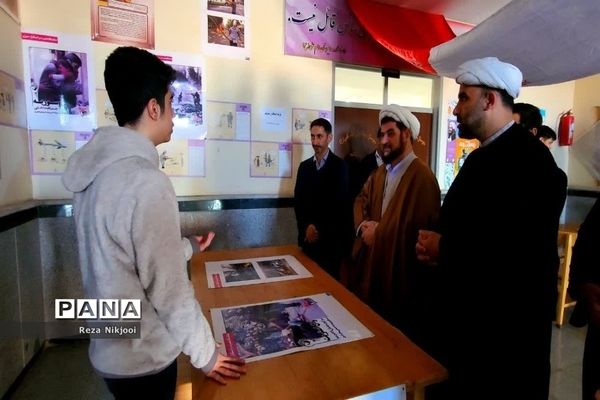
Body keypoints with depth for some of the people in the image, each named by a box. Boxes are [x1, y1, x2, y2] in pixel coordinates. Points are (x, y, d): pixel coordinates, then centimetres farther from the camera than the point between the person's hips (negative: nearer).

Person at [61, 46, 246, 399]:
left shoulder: (95, 166, -2)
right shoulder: (147, 183, -30)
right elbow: (169, 289, -24)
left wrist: (186, 248, 19)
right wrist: (205, 353, -10)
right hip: (143, 358, -8)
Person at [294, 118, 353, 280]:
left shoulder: (339, 166, -4)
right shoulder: (304, 166, 10)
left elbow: (339, 203, -11)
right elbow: (298, 200, 5)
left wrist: (319, 229, -11)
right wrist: (306, 226, -9)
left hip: (330, 237, -4)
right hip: (308, 237, 4)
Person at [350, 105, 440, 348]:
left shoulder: (422, 176, -17)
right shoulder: (379, 173, 12)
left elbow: (422, 229, -22)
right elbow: (361, 200, 12)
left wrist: (378, 232, -15)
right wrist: (362, 225, -8)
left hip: (400, 271, -8)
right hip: (371, 263, 8)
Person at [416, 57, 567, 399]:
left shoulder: (530, 159, -19)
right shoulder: (480, 157, 9)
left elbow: (525, 253, -28)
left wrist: (443, 248, -18)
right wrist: (437, 247, -6)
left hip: (506, 331, -8)